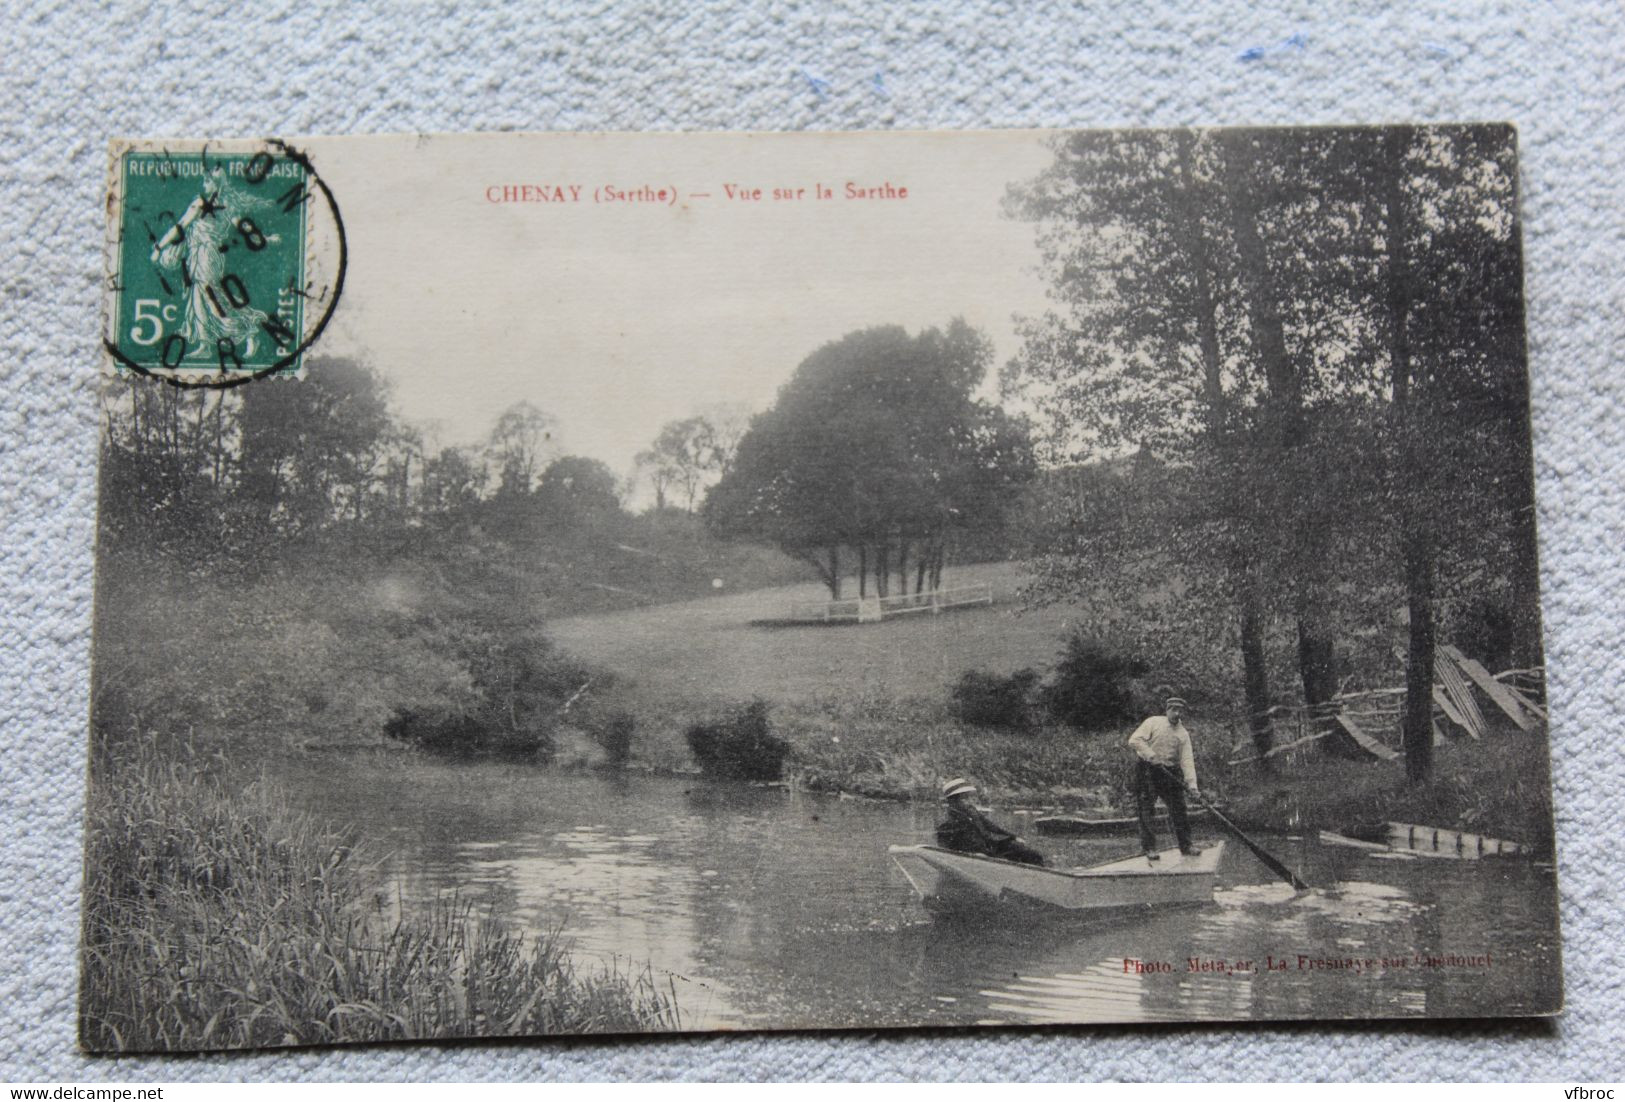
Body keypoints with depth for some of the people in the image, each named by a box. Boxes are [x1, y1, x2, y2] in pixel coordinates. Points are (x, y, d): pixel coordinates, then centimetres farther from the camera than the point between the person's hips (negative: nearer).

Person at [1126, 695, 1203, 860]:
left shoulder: (1183, 733, 8)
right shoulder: (1153, 722, -2)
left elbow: (1187, 760, -1)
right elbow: (1134, 740, -12)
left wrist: (1192, 784, -14)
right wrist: (1151, 756, -22)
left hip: (1170, 772, 4)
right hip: (1147, 771, -4)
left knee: (1179, 809, 2)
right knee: (1146, 810, -5)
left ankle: (1186, 845, 15)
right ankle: (1149, 848, 3)